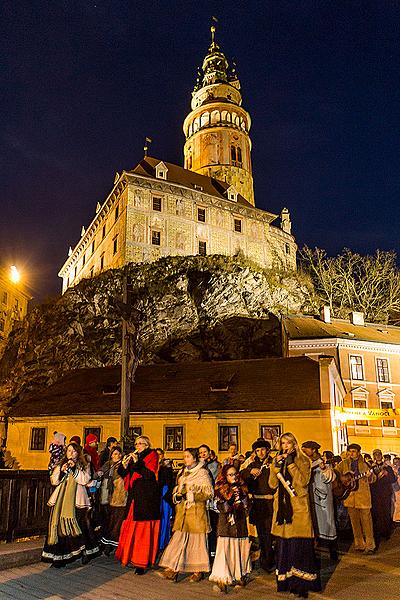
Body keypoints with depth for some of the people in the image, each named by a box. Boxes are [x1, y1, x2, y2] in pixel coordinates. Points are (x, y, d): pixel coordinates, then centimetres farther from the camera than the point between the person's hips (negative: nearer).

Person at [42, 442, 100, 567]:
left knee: (79, 526, -6)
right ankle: (59, 557, 6)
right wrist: (61, 471, -7)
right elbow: (54, 481, 9)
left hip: (77, 500, -2)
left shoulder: (84, 466, 8)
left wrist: (74, 468, -11)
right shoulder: (60, 465, 16)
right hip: (61, 500, 3)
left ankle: (86, 552, 8)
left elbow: (84, 480, -5)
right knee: (60, 526, -3)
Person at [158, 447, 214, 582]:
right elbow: (177, 489, 24)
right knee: (178, 538, 0)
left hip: (196, 511, -5)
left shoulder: (202, 473, -5)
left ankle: (199, 571, 15)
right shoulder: (183, 472, 14)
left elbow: (209, 493, -8)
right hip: (183, 510, 5)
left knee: (196, 539, 2)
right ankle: (172, 571, 2)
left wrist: (192, 494, -15)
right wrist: (178, 495, 1)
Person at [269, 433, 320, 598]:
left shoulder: (303, 461, 3)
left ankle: (300, 584, 3)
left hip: (299, 507, -3)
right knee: (283, 544, 5)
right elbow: (273, 484, 4)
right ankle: (285, 581, 16)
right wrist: (277, 465, -8)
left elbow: (303, 481, -12)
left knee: (299, 544, -5)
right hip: (282, 506, 3)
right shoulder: (277, 461, 13)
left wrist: (291, 463, -16)